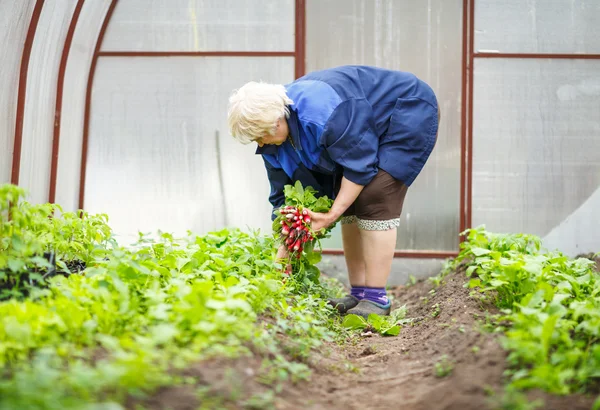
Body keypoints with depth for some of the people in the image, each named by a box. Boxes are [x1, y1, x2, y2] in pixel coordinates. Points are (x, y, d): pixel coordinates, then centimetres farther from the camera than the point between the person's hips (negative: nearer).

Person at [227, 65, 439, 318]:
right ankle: (358, 294, 6)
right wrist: (283, 253, -4)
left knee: (374, 199, -20)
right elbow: (283, 197, -3)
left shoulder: (322, 111, -38)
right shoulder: (273, 133, -9)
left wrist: (333, 214, -28)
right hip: (367, 132, 9)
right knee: (351, 203, 1)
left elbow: (360, 164, -30)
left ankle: (376, 298, -17)